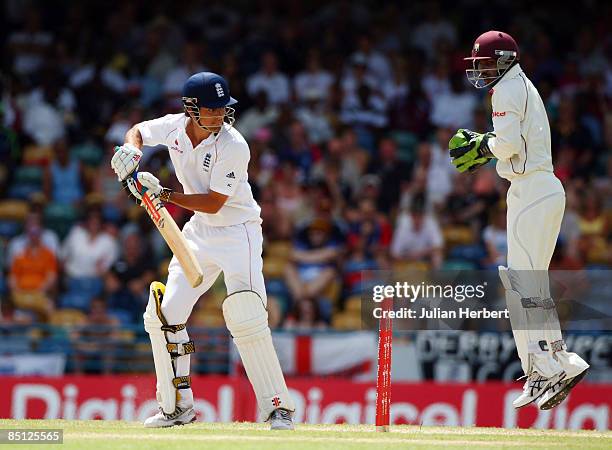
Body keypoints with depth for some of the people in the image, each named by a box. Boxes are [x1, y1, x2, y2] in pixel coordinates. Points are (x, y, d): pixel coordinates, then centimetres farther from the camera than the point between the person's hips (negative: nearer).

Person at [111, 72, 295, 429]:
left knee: (246, 318, -23)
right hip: (200, 233, 6)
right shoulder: (174, 128, -6)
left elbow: (214, 203, -22)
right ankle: (179, 407, 15)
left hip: (238, 232, -6)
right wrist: (131, 150, -7)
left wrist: (163, 194, -26)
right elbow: (139, 131, 16)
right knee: (163, 315, 1)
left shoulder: (233, 146, -22)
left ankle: (279, 406, -14)